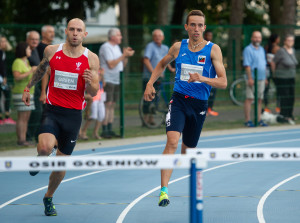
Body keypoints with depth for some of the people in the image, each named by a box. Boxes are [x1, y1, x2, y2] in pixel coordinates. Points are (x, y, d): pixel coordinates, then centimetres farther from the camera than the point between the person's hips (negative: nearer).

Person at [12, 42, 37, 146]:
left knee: (26, 117, 7)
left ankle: (23, 140, 9)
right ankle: (20, 140, -7)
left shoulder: (26, 61, 14)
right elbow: (17, 77, -23)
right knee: (22, 117, -9)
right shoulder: (17, 62, -13)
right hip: (21, 93, -9)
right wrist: (30, 72, -25)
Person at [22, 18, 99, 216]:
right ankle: (40, 160, 11)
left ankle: (49, 198, 33)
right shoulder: (52, 51, 0)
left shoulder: (91, 59, -3)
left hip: (73, 114, 1)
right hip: (52, 110, -1)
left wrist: (91, 83, -24)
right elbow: (41, 69, 22)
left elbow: (93, 92, -2)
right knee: (45, 147, -28)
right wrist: (28, 88, 27)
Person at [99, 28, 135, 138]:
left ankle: (110, 129, 10)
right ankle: (104, 131, -11)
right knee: (107, 104, -11)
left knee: (112, 105, 8)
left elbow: (122, 65, 19)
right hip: (107, 80, -9)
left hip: (116, 81, 9)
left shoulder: (116, 47, 18)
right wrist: (124, 55, -17)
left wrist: (126, 55, 2)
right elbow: (111, 65, -18)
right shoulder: (106, 47, -10)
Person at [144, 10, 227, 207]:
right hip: (179, 100, 0)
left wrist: (202, 78, -27)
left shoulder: (213, 50, -5)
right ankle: (164, 191, -26)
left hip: (199, 104, 0)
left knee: (188, 149, 14)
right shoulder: (178, 47, 3)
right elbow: (162, 65, 23)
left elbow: (223, 82, -10)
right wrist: (150, 84, 9)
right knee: (172, 141, -22)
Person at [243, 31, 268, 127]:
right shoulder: (248, 49, -7)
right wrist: (250, 78, -20)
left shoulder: (261, 49, 17)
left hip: (261, 78, 7)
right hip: (252, 78, -7)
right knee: (249, 99, -6)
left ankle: (258, 120, 14)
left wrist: (265, 77, 18)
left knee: (259, 99, 9)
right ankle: (247, 120, -5)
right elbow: (247, 65, -14)